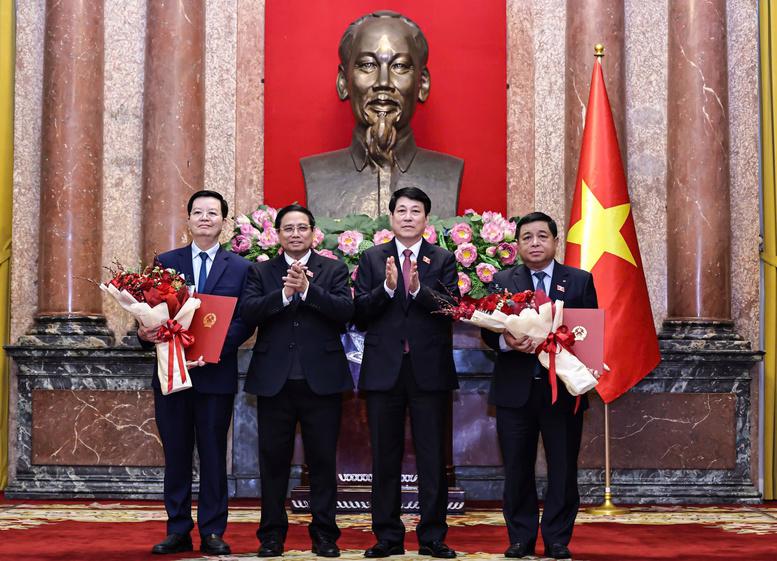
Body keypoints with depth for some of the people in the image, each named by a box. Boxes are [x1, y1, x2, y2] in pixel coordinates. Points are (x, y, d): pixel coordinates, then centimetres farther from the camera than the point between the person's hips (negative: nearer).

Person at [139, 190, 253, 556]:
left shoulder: (240, 268, 4)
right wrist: (145, 333, -17)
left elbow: (245, 321, -3)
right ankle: (178, 531, 14)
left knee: (213, 455, 4)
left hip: (216, 373, -1)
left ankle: (212, 533, 11)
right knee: (176, 454, 6)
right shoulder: (165, 263, 9)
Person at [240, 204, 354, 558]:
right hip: (273, 380, 1)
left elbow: (346, 310, -8)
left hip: (321, 379, -1)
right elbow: (247, 312, -6)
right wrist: (284, 294, -19)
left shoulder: (334, 270, 7)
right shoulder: (260, 272, 9)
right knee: (273, 459, 6)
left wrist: (307, 289, -18)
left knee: (322, 459, 4)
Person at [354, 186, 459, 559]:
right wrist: (387, 287, -17)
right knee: (385, 458, 7)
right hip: (384, 370, 1)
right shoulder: (372, 259, 8)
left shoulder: (443, 260, 6)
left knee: (433, 458, 3)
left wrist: (418, 289, -23)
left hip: (429, 370, -1)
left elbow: (451, 308, -8)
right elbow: (360, 314, -2)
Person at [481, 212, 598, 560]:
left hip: (563, 388, 0)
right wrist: (507, 341, -20)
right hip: (515, 389, 0)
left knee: (563, 468, 3)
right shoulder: (501, 281, 7)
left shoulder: (580, 281, 7)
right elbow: (488, 331, 2)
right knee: (517, 469, 5)